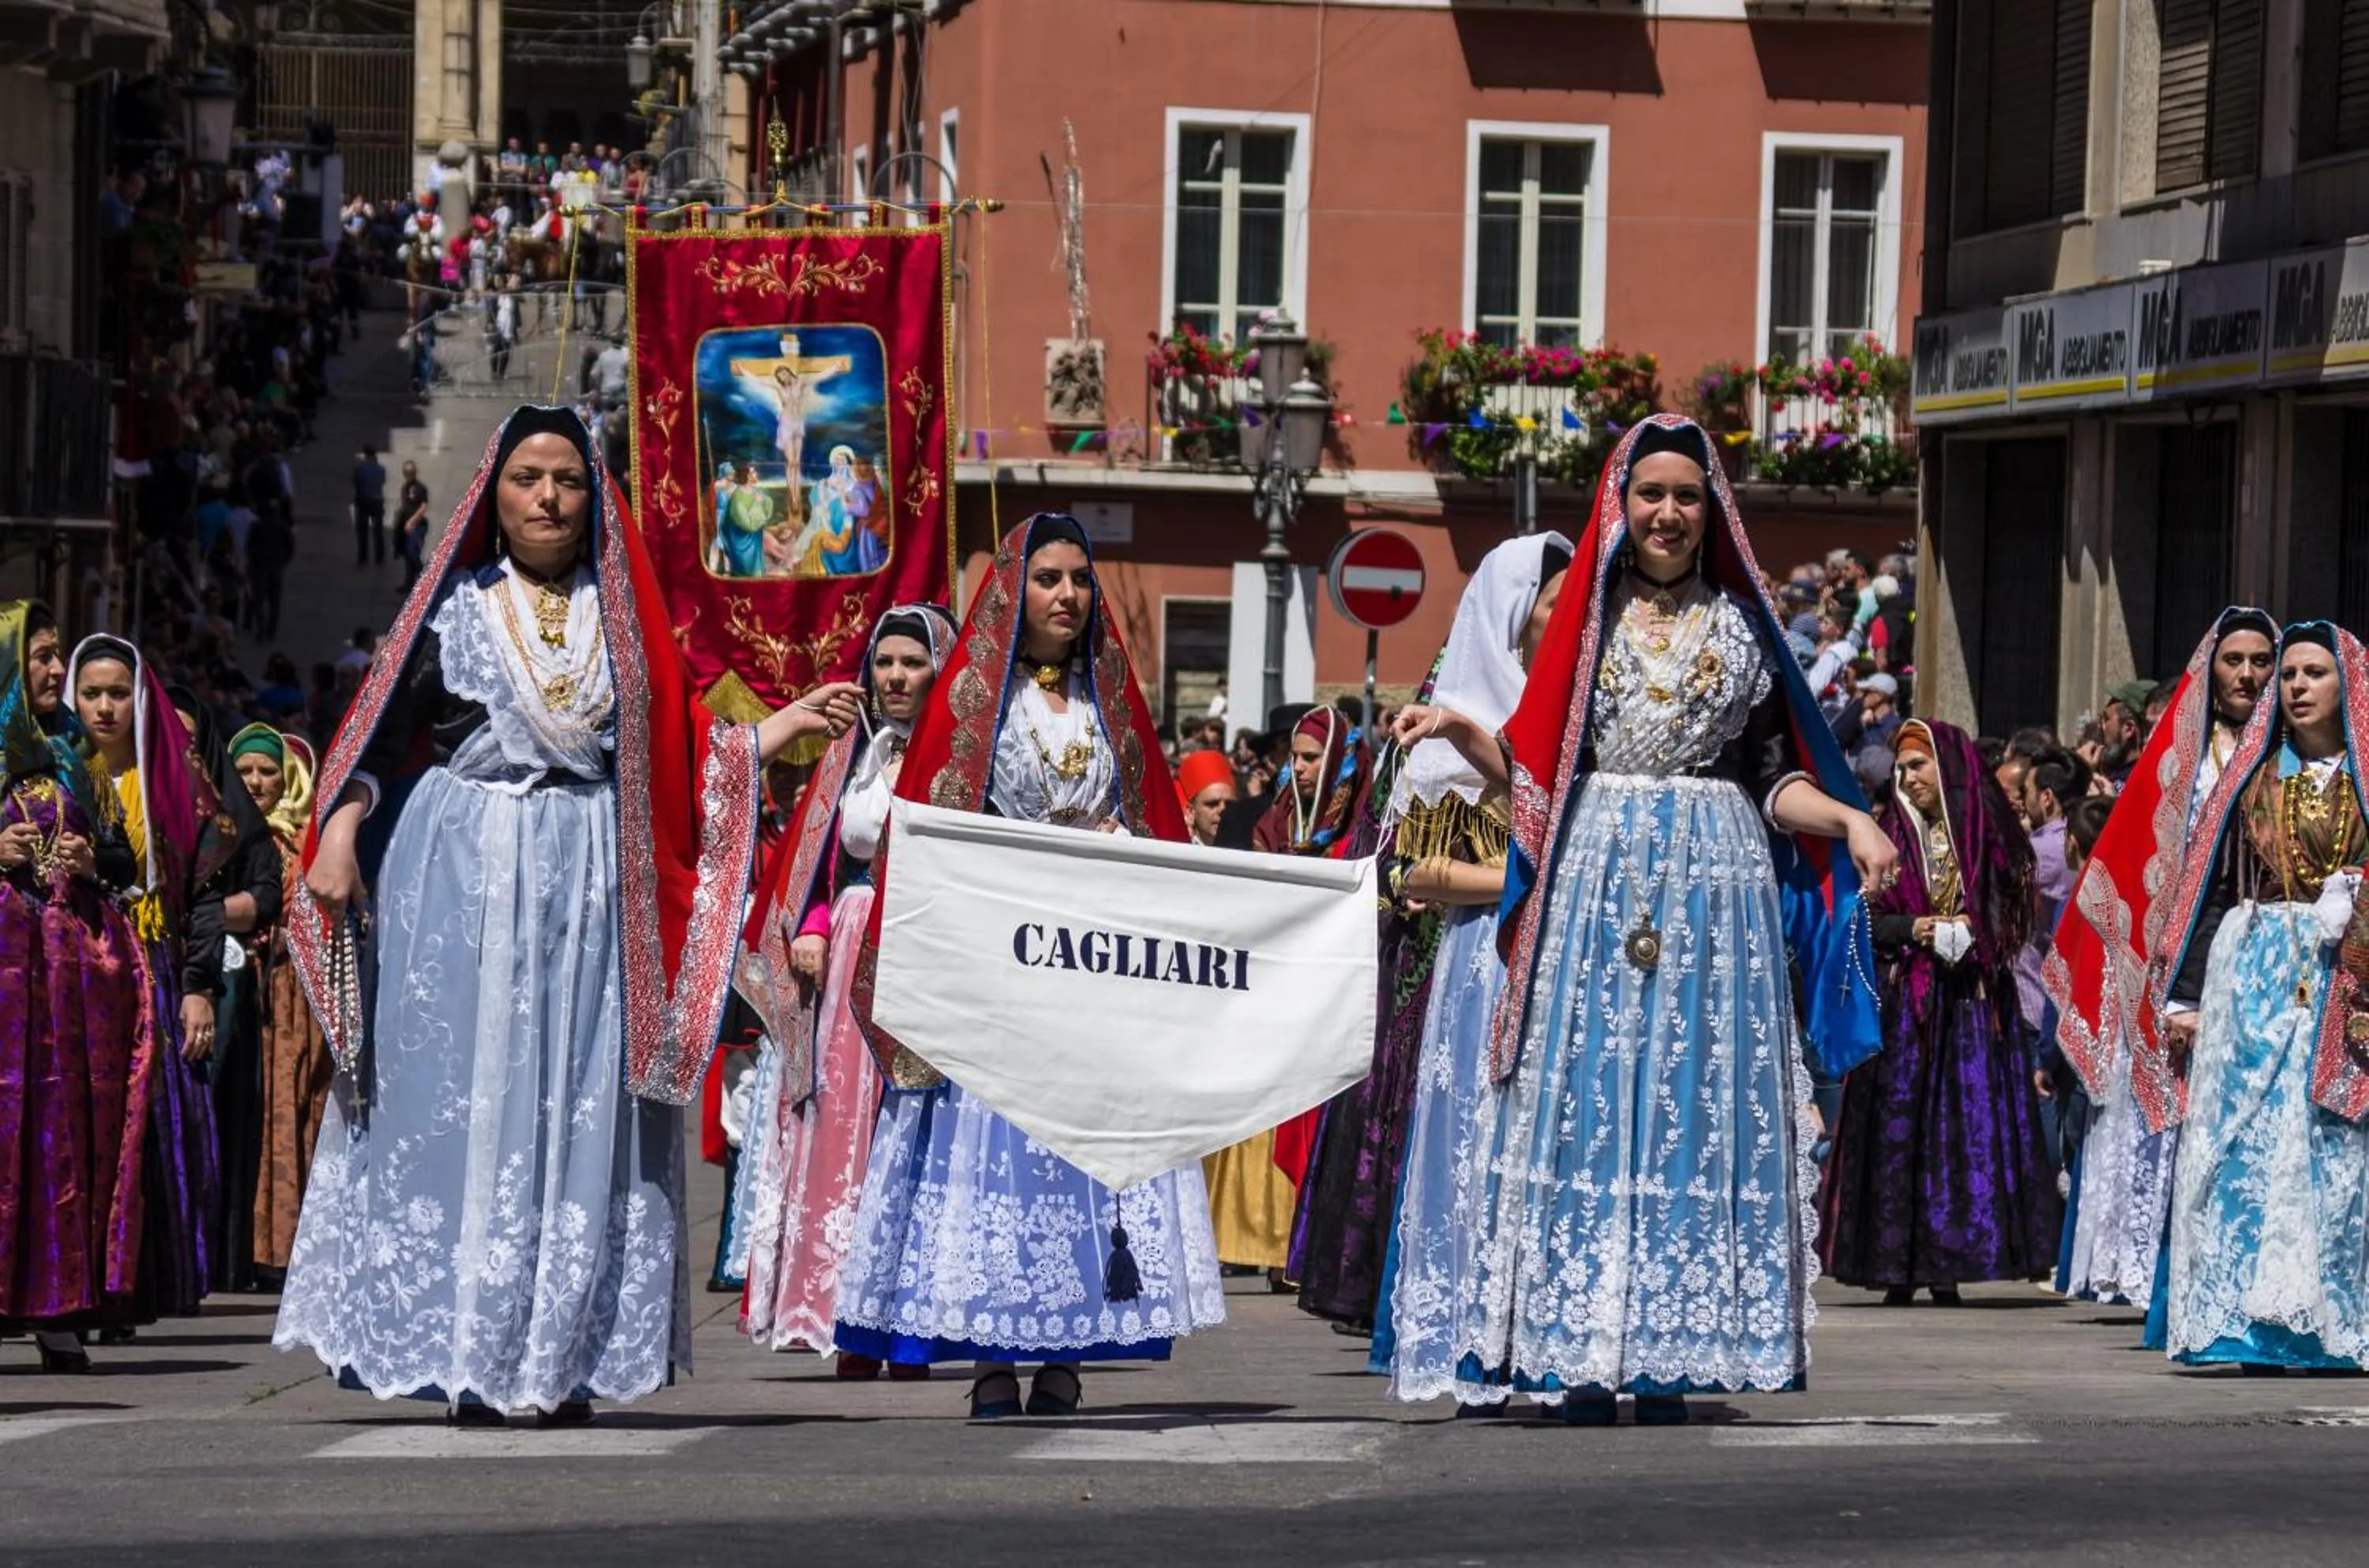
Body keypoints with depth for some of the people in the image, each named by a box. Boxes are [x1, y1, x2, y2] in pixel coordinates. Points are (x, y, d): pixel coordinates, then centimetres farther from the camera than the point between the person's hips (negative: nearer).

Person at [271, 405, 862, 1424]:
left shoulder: (625, 619, 14)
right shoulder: (453, 608, 8)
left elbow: (690, 755, 13)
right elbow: (379, 736, 4)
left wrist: (794, 722, 5)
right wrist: (339, 832, -10)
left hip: (590, 883, 2)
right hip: (463, 880, -2)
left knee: (581, 1106, -3)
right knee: (461, 1099, -5)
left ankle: (563, 1362, -2)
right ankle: (466, 1365, -4)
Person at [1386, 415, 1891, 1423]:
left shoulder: (1741, 623, 11)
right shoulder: (1586, 614, 10)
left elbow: (1777, 781, 9)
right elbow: (1532, 775, 8)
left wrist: (1850, 819, -7)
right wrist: (1461, 733, -9)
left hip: (1716, 884, 1)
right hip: (1598, 877, 0)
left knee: (1697, 1108, -3)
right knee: (1587, 1103, -6)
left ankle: (1669, 1361, -2)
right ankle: (1580, 1364, -6)